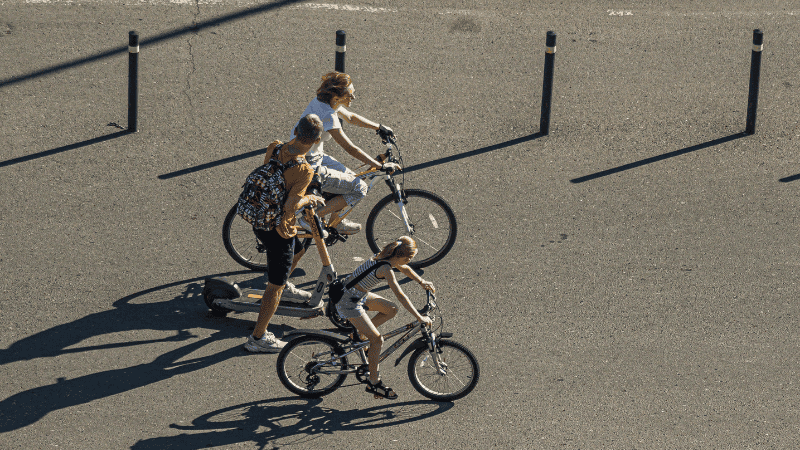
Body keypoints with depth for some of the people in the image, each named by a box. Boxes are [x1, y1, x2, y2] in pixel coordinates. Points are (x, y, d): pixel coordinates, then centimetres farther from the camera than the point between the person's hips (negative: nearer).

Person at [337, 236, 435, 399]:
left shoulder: (384, 256, 2)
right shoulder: (386, 269, -26)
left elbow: (405, 269, 23)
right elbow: (400, 296, -28)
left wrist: (422, 282, 26)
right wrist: (419, 318, -26)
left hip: (358, 294, 9)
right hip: (348, 302, -9)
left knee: (391, 309, 13)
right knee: (377, 339, -6)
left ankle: (360, 333, 19)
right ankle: (373, 383, 5)